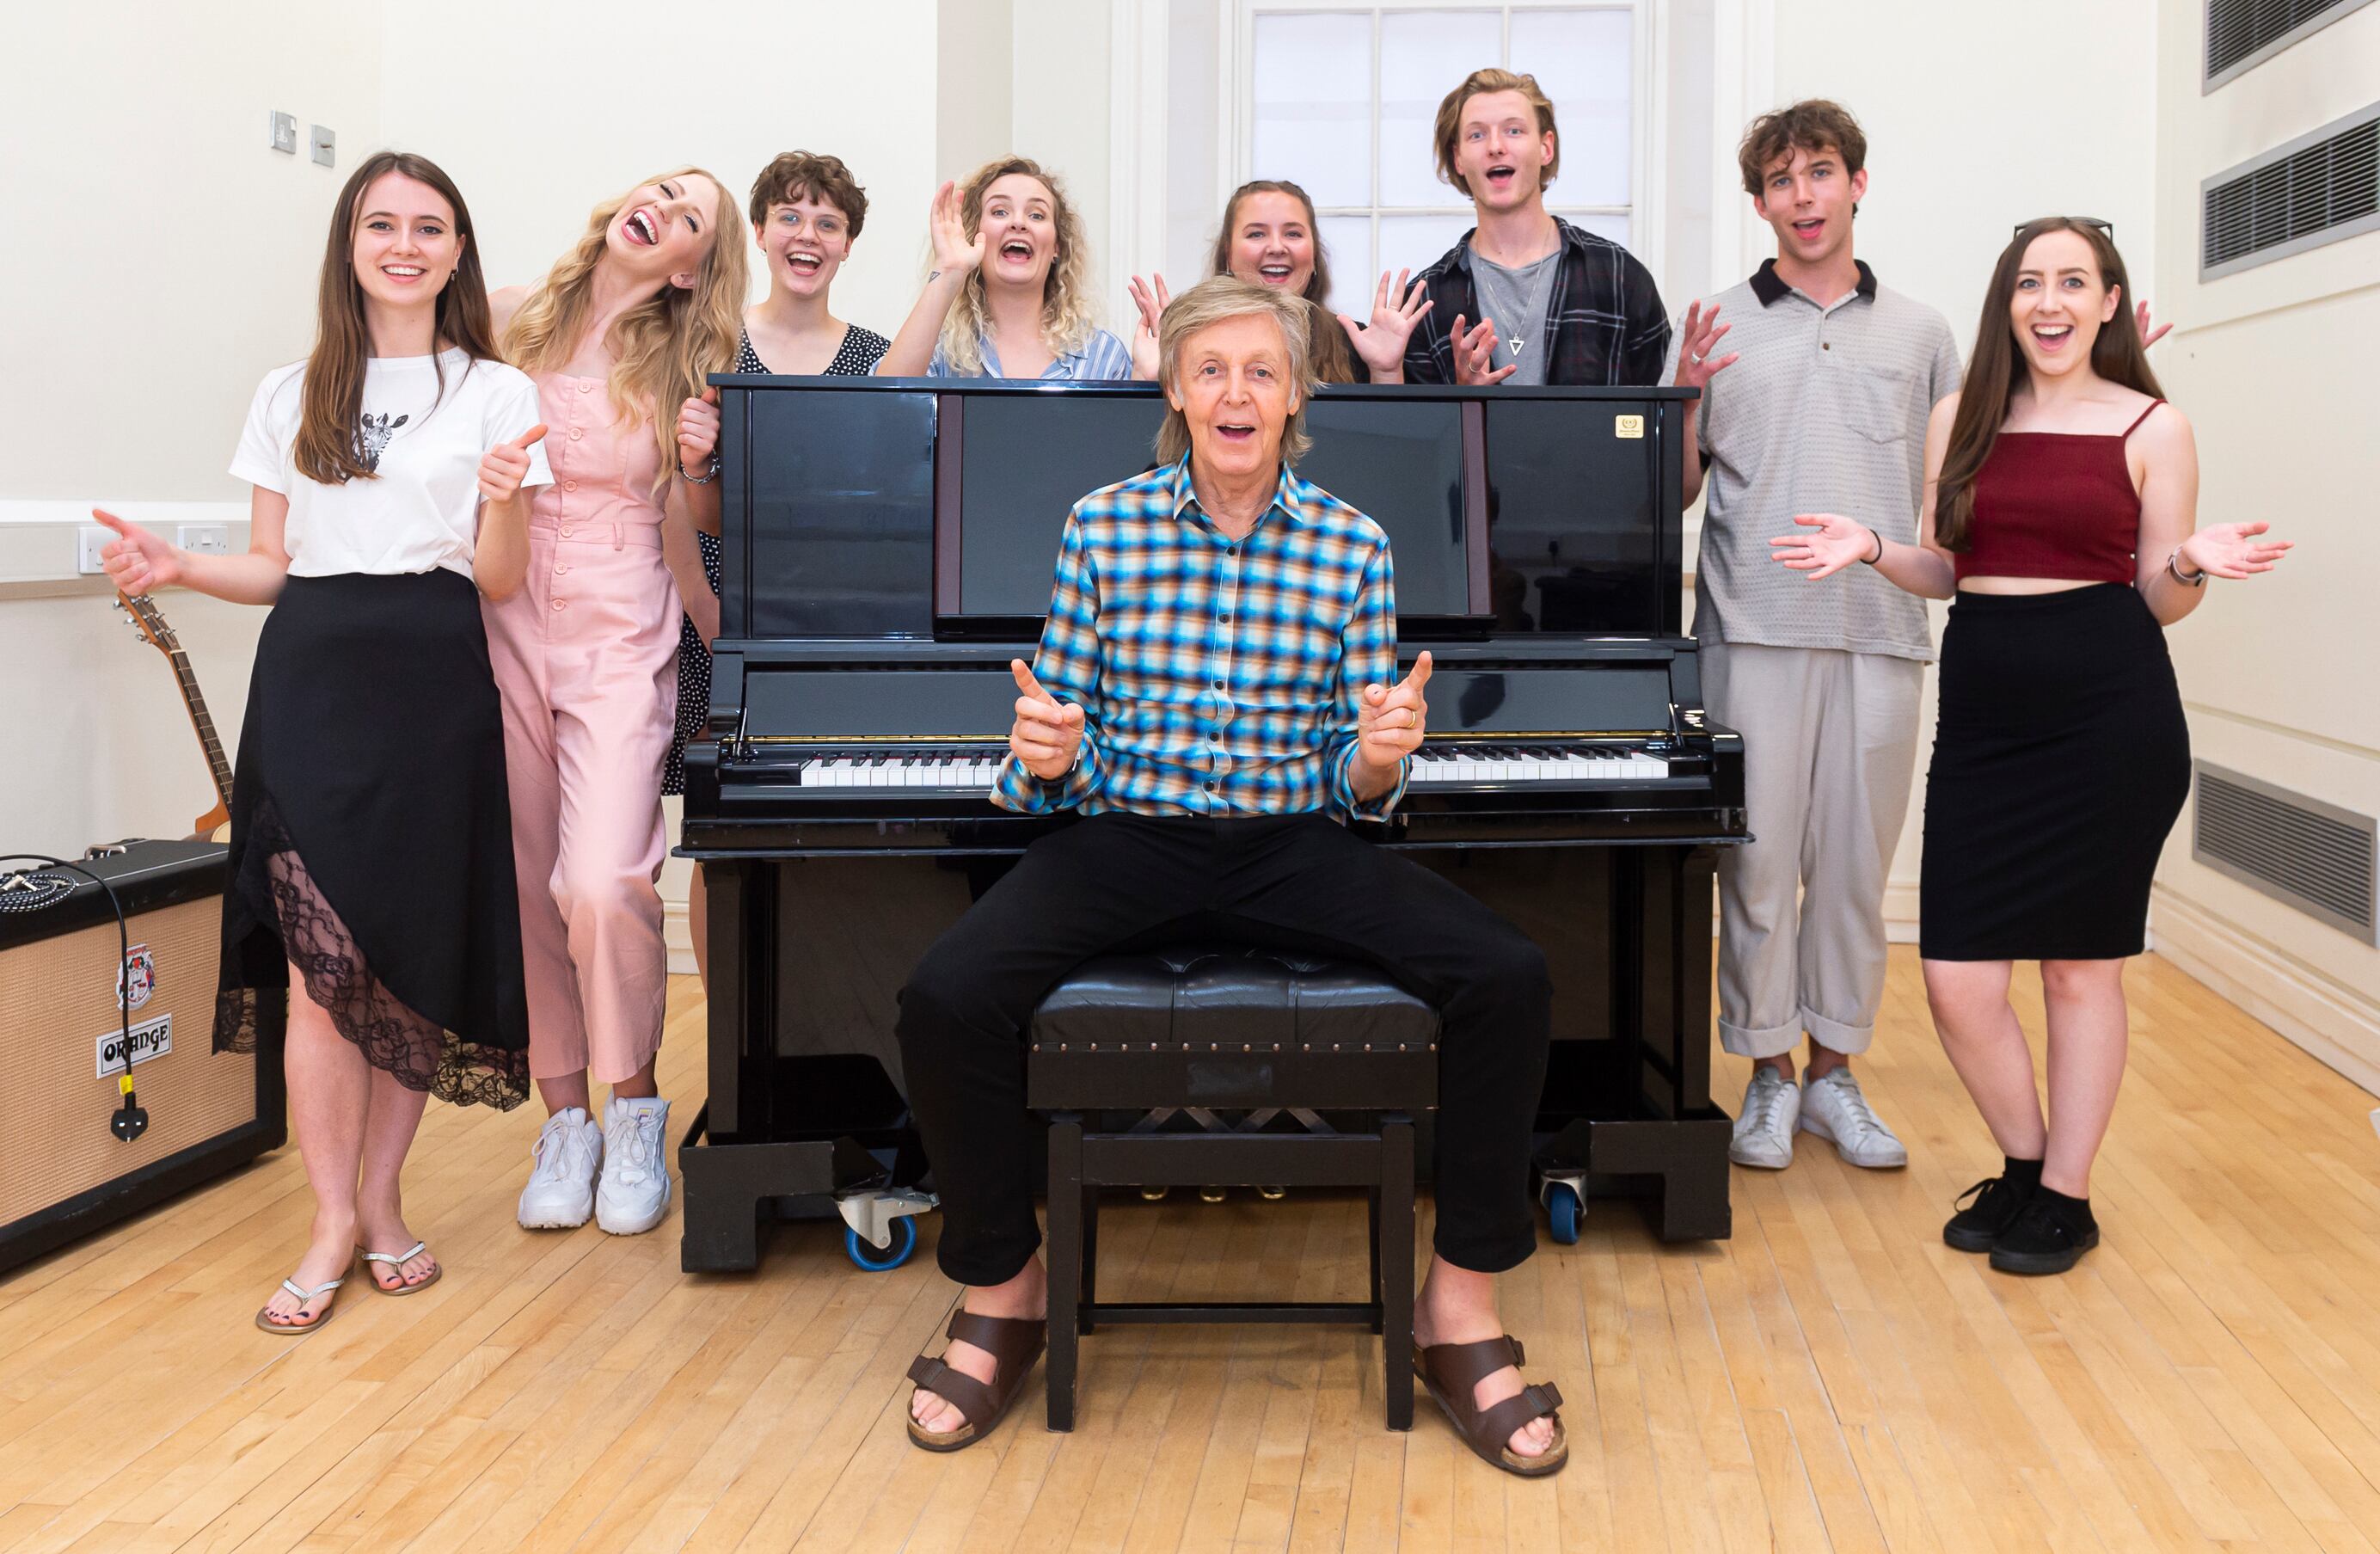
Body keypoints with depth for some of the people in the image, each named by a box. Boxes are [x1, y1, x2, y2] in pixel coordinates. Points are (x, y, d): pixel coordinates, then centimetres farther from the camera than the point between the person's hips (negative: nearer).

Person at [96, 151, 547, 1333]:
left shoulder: (496, 395, 8)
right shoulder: (290, 397, 14)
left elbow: (502, 582, 3)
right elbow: (272, 567, 14)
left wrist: (501, 503, -16)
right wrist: (178, 568, -4)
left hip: (433, 681, -1)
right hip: (312, 673, 1)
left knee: (416, 949, 0)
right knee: (321, 955, -7)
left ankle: (381, 1201, 15)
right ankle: (335, 1221, 3)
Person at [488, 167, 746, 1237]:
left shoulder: (681, 375, 3)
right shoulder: (509, 324, 6)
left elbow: (683, 540, 7)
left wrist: (697, 468, -6)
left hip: (620, 643, -2)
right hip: (502, 632, 2)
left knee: (604, 886, -16)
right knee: (527, 887, 4)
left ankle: (635, 1112, 5)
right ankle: (565, 1119, 17)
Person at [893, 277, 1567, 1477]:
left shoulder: (1352, 548, 4)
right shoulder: (1102, 526, 3)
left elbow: (1354, 784, 5)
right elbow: (1060, 766, 7)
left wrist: (1380, 760, -19)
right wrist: (1043, 758, -17)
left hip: (1291, 841, 1)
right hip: (1125, 835, 0)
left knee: (1508, 980, -23)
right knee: (947, 998, -27)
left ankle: (1460, 1310, -4)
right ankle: (1002, 1293, 0)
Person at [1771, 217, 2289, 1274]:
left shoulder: (2151, 429, 3)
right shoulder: (1960, 423, 11)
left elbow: (2161, 598, 5)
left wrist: (2194, 562, -17)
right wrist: (1872, 549, -2)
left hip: (2108, 715, -3)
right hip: (1984, 713, 3)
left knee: (2080, 967, 6)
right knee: (1956, 981, -1)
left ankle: (2065, 1198, 21)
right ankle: (2021, 1168, 25)